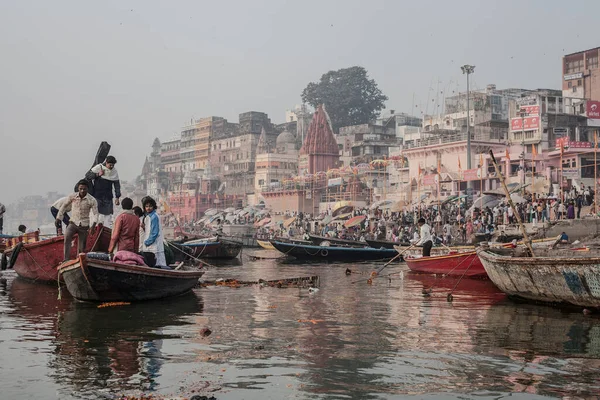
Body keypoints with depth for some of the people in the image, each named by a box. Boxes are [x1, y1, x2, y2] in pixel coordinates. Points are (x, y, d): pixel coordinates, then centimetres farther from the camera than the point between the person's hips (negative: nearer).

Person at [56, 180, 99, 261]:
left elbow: (95, 213, -13)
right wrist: (59, 217, 12)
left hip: (84, 225, 0)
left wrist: (93, 225, -28)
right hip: (73, 223, 0)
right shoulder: (72, 197, -5)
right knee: (67, 237, -27)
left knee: (82, 247, 4)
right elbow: (64, 206, 11)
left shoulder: (92, 200, -11)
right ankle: (66, 259, -29)